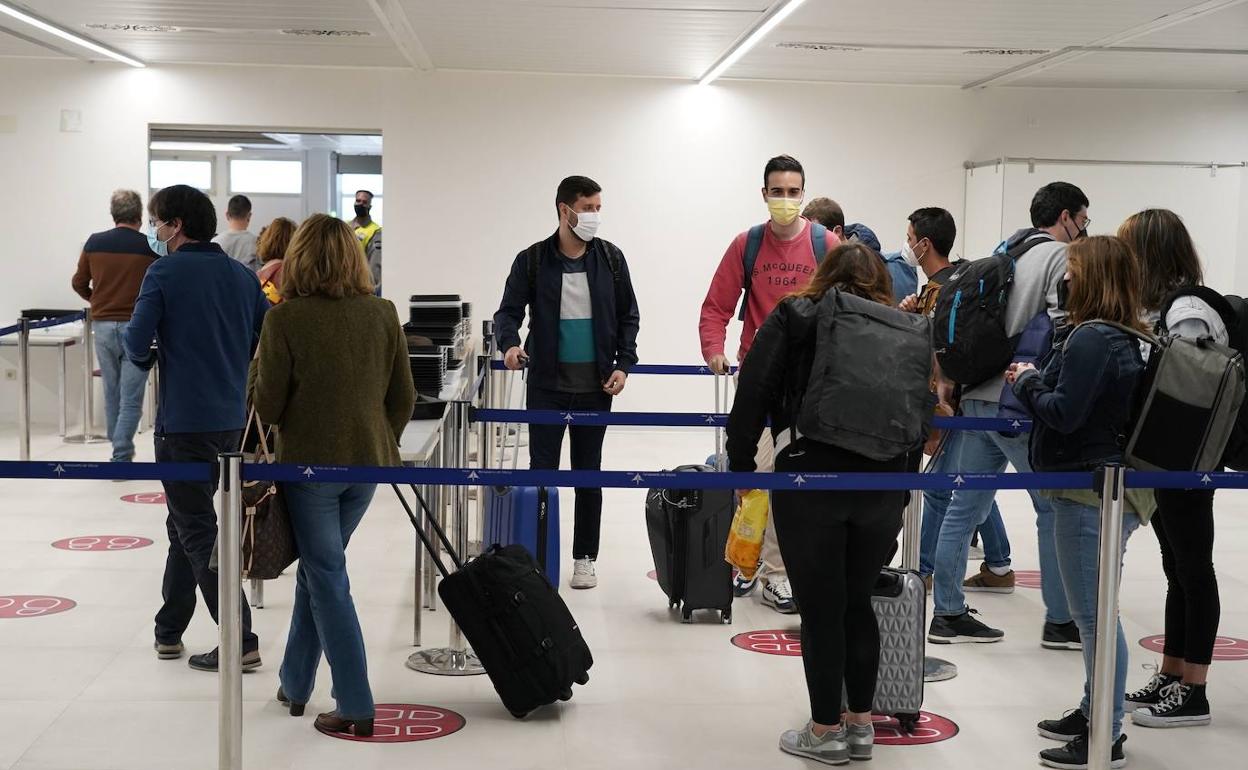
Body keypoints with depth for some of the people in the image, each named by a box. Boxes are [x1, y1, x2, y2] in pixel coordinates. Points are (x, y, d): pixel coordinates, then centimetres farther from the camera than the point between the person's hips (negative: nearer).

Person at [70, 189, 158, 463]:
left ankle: (120, 447, 30)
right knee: (131, 397, -1)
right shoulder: (149, 246, -7)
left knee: (111, 392, 17)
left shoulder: (94, 243, 1)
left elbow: (79, 283, 9)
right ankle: (121, 456, -6)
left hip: (103, 325, 4)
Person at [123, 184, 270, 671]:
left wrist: (147, 358, 8)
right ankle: (169, 631, 29)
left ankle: (241, 641, -4)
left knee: (197, 531, 1)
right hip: (231, 420, 6)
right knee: (187, 521, 20)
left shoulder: (165, 273, -9)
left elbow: (137, 343, -13)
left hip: (183, 422, -6)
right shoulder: (242, 275, 6)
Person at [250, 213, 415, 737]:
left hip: (310, 463, -5)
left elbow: (267, 405, -9)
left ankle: (356, 708, 4)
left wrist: (259, 357, 7)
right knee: (317, 569, 21)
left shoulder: (285, 319, -14)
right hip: (367, 463, 5)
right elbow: (403, 397, 5)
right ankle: (295, 684, 32)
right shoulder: (382, 313, -1)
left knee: (328, 581, 4)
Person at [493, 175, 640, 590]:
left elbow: (628, 315, 8)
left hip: (596, 386, 2)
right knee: (542, 469, 1)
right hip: (547, 384, -1)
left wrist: (624, 363, -2)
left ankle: (585, 557, 19)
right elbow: (509, 311, -2)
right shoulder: (532, 260, -3)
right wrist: (510, 343, -22)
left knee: (588, 472, 9)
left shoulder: (611, 258, 3)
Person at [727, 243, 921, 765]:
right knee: (858, 602, 17)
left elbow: (754, 393, -2)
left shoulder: (794, 317, 7)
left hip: (809, 475, -3)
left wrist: (740, 465, 4)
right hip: (883, 482, 3)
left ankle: (826, 731, 12)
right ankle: (860, 723, 24)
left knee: (820, 608, 5)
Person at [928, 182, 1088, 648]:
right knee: (1056, 508, 1)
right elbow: (1064, 325, -18)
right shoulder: (1060, 257, -4)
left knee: (966, 505, 10)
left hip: (978, 397, 9)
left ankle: (948, 614, 14)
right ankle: (1061, 622, 8)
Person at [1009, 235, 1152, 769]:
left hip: (1089, 493, -10)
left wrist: (1028, 382, -5)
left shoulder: (1091, 338, -18)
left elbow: (1064, 413, -21)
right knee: (1093, 611, 19)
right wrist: (1039, 380, 9)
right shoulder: (1128, 339, 11)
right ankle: (1095, 711, 31)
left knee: (1094, 615, -3)